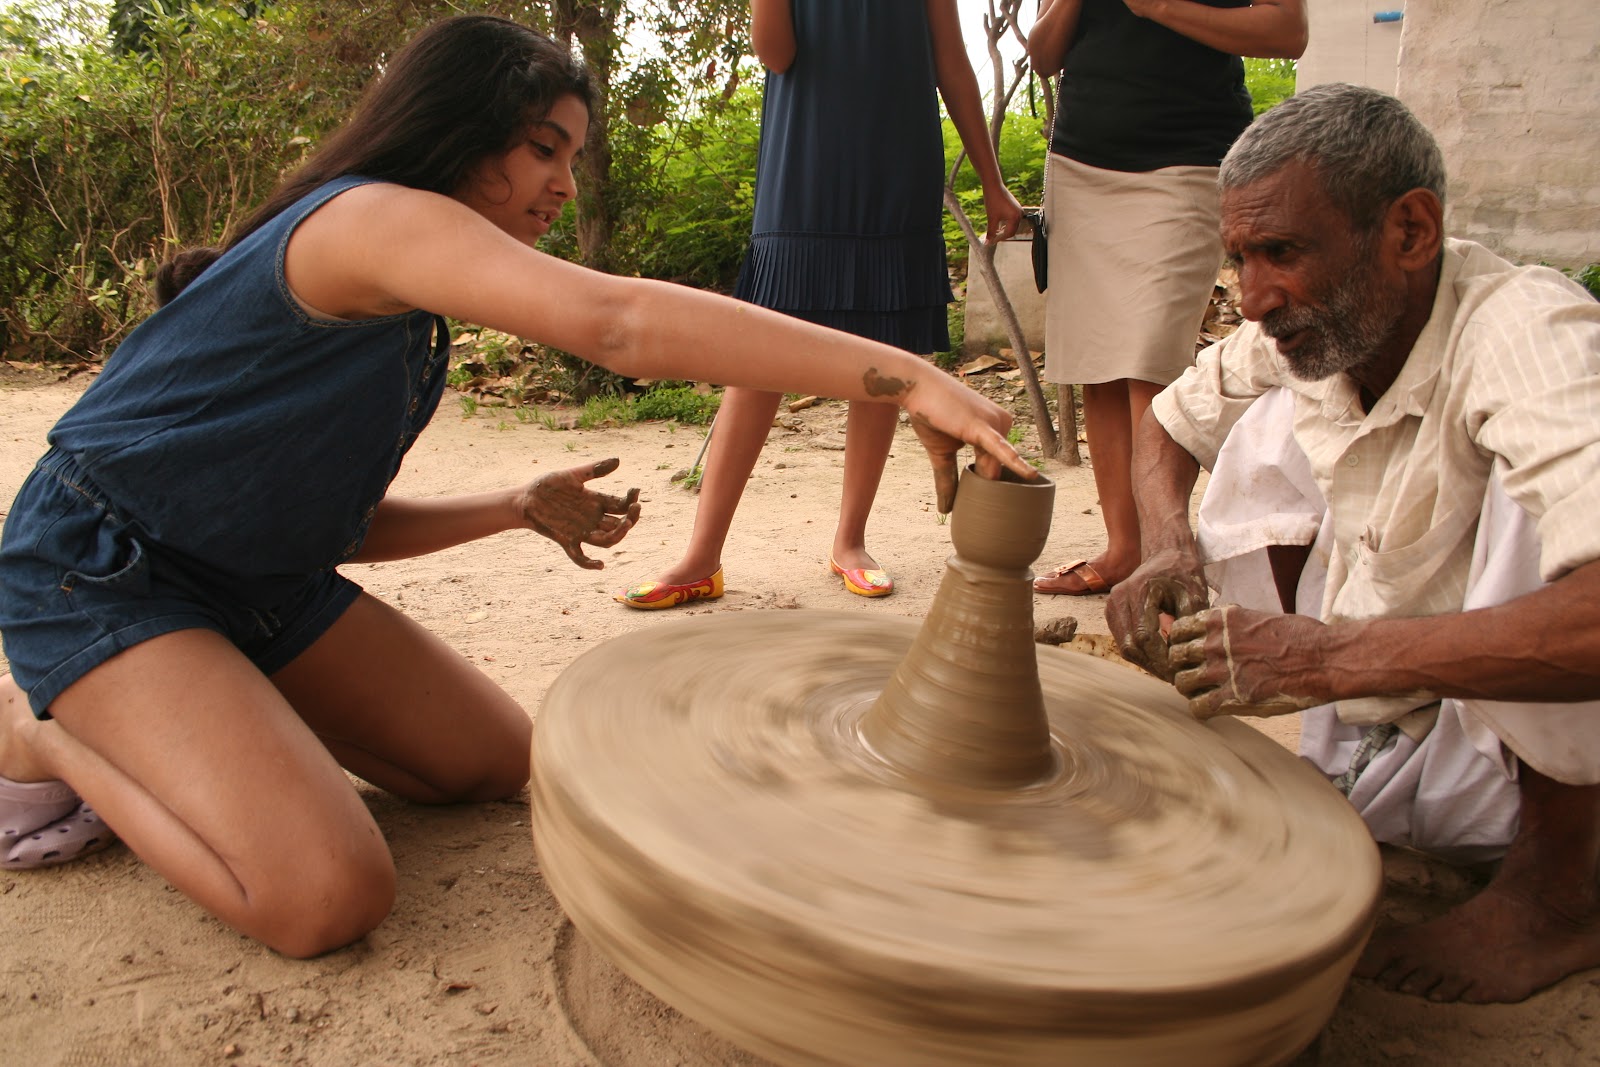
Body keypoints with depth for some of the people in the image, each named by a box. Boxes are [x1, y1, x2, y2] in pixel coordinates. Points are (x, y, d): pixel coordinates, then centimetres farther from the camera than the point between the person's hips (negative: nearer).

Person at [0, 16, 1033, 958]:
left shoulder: (413, 306, 10)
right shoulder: (378, 216, -21)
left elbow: (347, 522, 10)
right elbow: (619, 323, -39)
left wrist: (522, 508, -2)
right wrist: (902, 375, -41)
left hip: (262, 580, 9)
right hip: (101, 576, -9)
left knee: (498, 762, 6)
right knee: (329, 898, -24)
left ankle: (227, 706, 17)